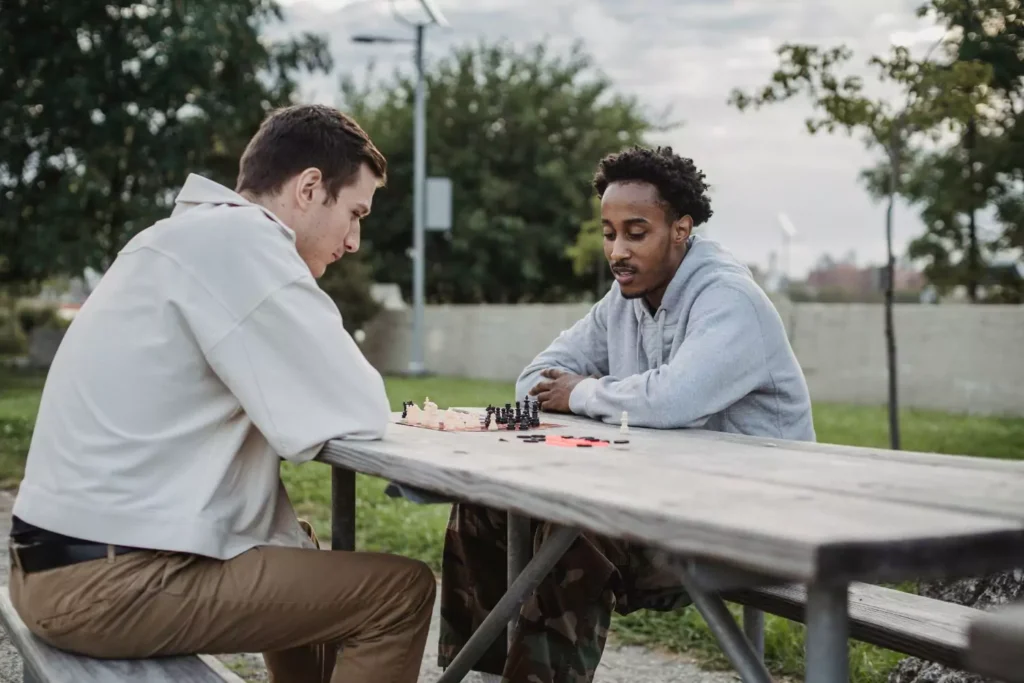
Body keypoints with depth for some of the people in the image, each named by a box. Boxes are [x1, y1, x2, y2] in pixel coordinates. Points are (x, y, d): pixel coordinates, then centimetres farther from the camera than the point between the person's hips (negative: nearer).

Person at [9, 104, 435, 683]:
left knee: (311, 561, 28)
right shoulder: (239, 237, -15)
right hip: (112, 581, -10)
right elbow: (358, 413, -16)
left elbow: (284, 405, 20)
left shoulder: (197, 236, 17)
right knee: (402, 592, -6)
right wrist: (357, 398, 4)